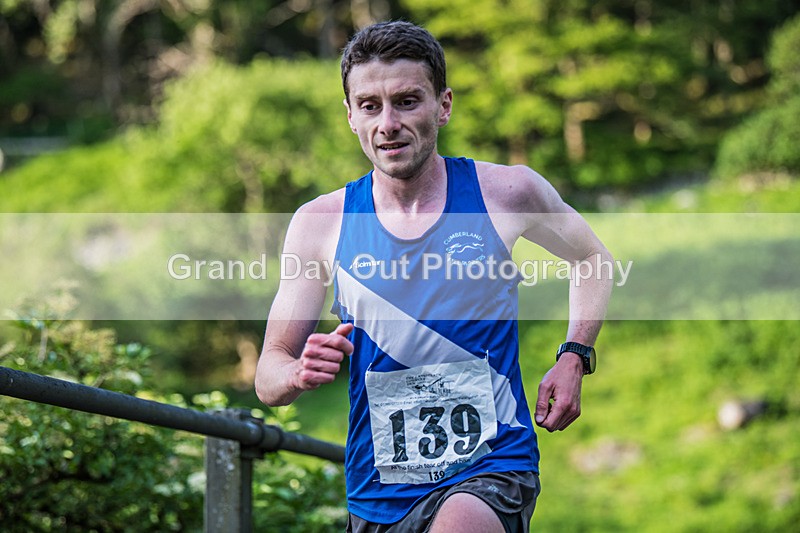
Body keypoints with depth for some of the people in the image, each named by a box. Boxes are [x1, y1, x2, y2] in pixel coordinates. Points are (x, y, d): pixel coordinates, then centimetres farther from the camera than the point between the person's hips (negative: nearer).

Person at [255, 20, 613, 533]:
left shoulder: (508, 192, -2)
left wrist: (574, 357, 3)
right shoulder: (320, 222, 0)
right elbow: (268, 379, 3)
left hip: (491, 466, -3)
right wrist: (300, 374, -20)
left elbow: (593, 259, 19)